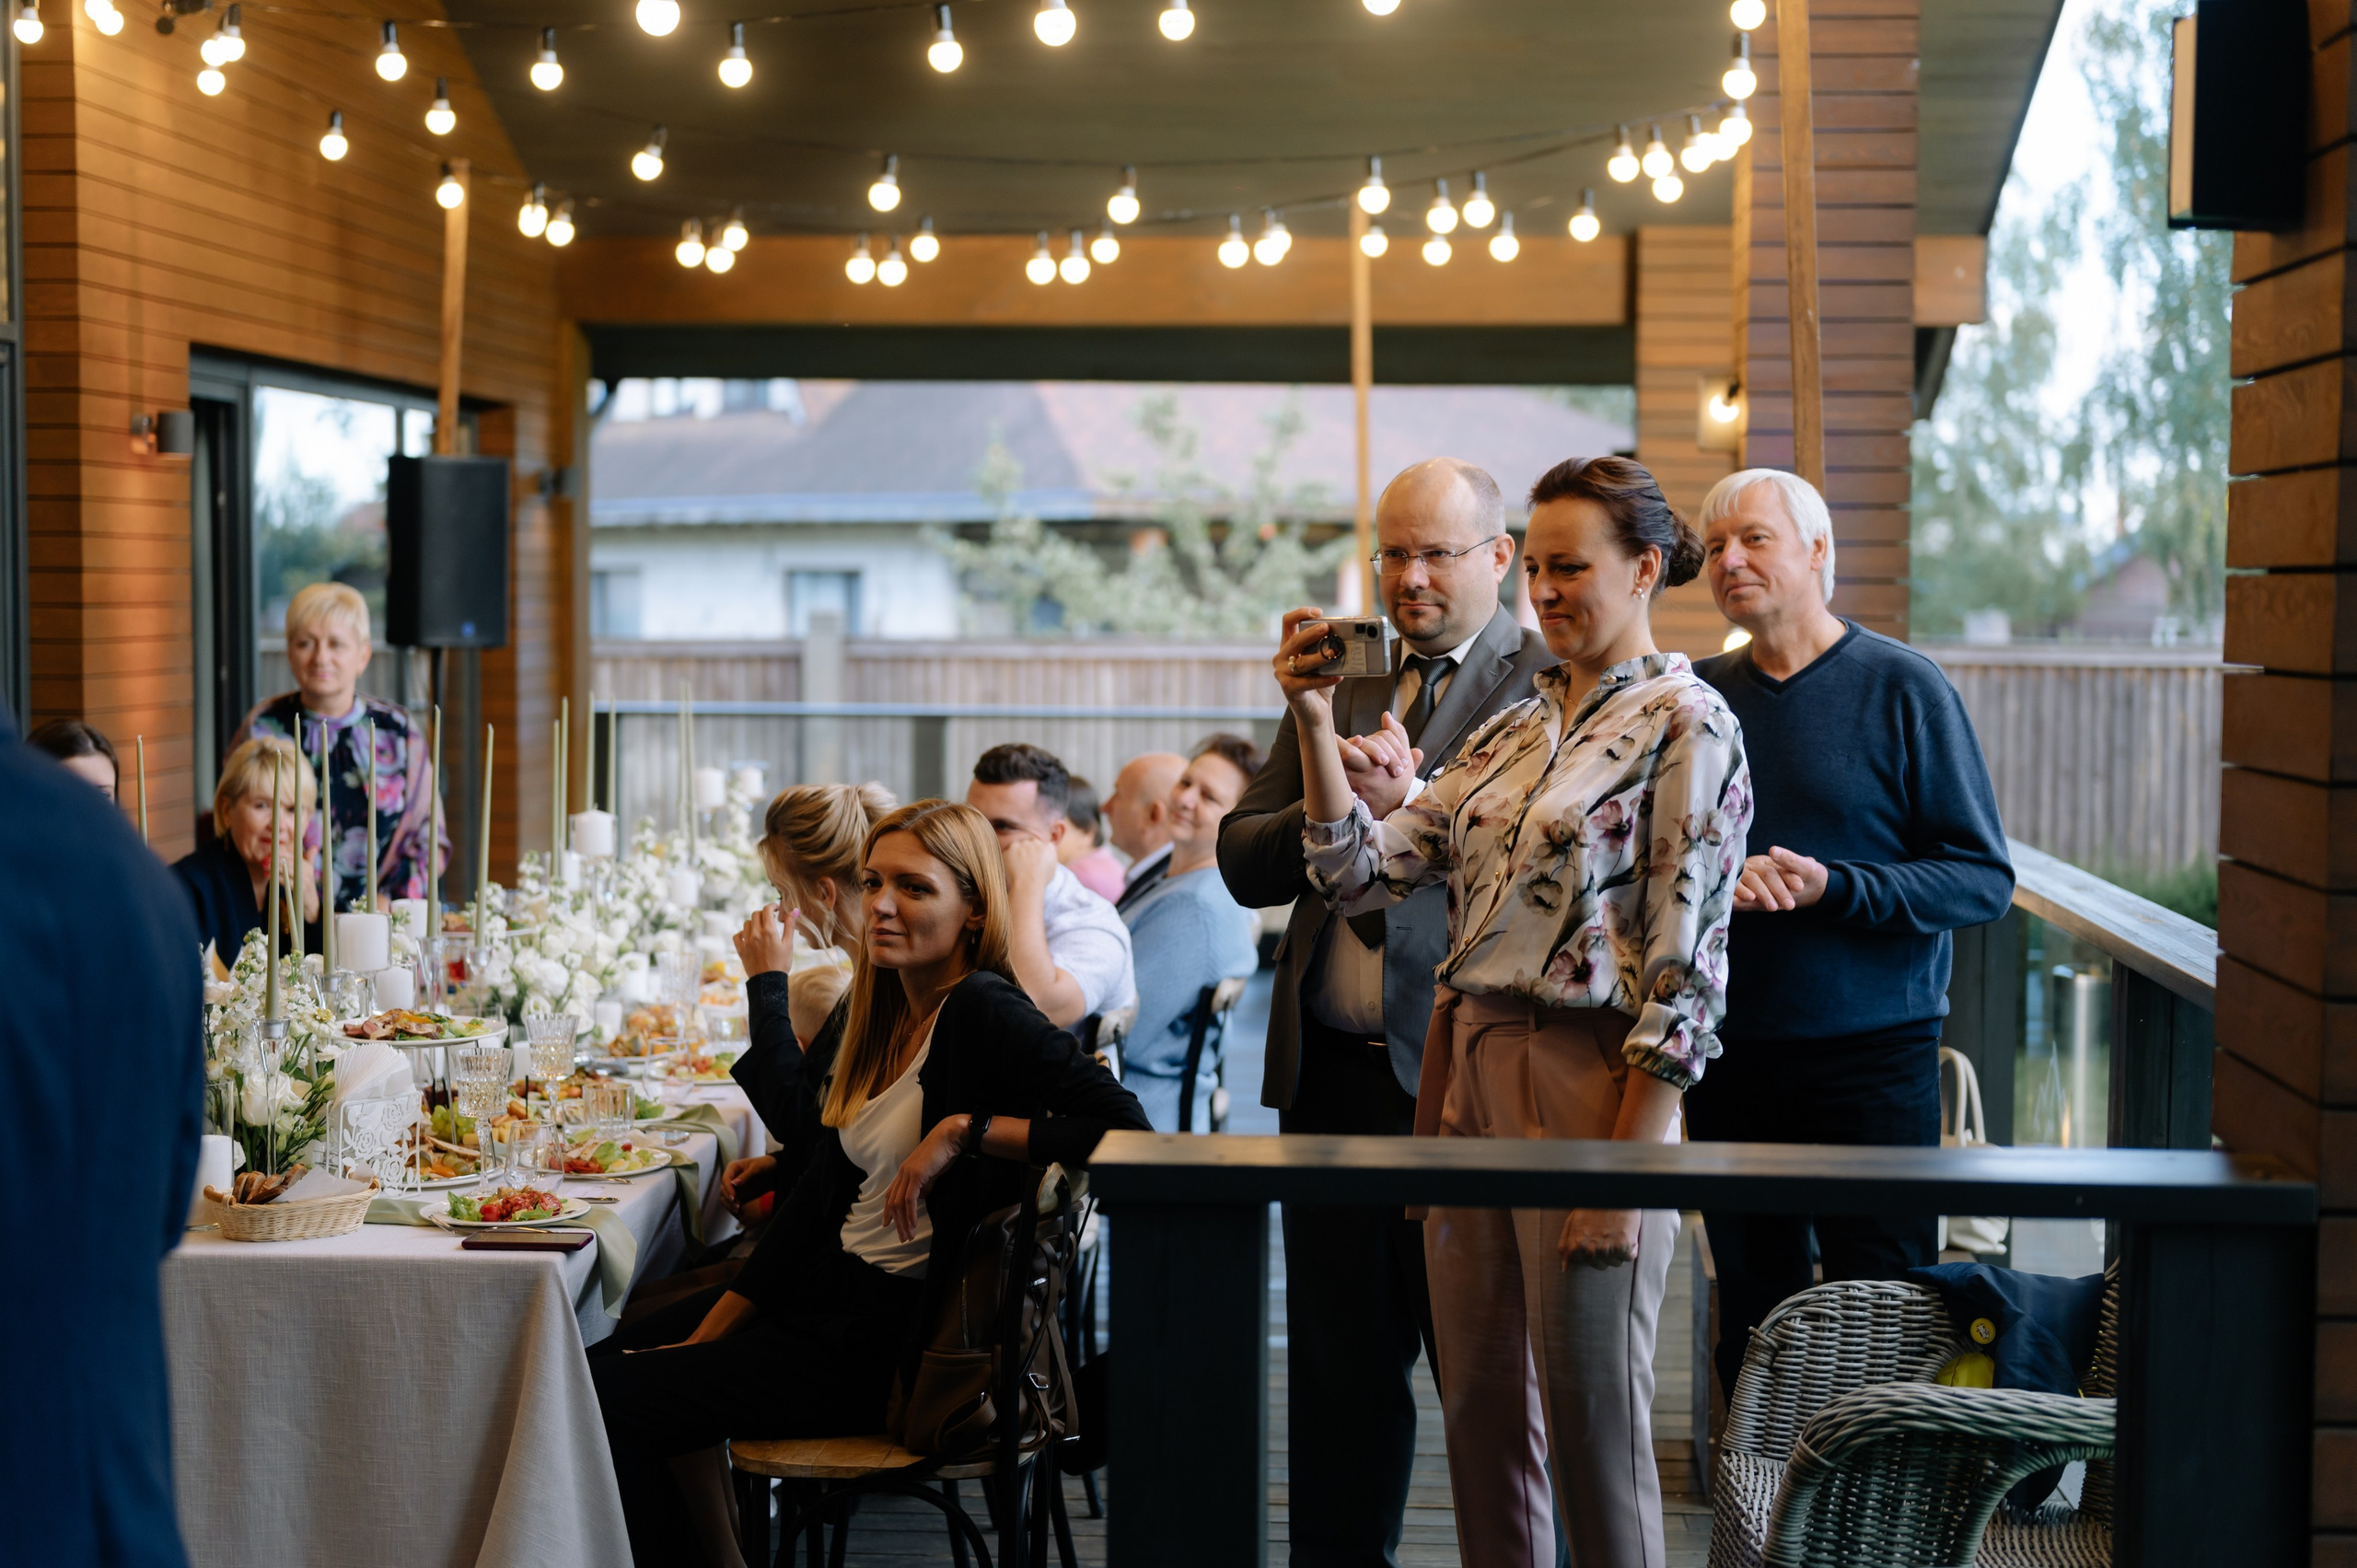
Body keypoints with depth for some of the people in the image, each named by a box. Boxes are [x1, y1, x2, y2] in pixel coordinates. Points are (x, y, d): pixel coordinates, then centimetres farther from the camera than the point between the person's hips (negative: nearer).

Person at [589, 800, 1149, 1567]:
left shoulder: (983, 1011, -17)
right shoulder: (890, 1014, 10)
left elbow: (1126, 1131, -28)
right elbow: (822, 1190, 11)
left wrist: (967, 1129, -27)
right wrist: (708, 1333, 6)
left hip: (896, 1337, -9)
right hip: (836, 1287, 9)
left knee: (606, 1399, -12)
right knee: (600, 1356, 12)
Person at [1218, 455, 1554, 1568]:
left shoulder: (1549, 686, -1)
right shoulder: (1341, 687, 18)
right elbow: (1242, 862, 12)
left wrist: (1412, 801, -23)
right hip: (1332, 1072, 6)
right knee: (1338, 1369, 13)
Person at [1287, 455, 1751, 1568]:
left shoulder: (1685, 725, -8)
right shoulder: (1513, 732, 14)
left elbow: (1686, 971, -13)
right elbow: (1362, 869, 8)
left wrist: (1626, 1164, -17)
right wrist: (1314, 721, -4)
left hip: (1587, 1083, -7)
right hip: (1465, 1071, 7)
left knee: (1593, 1424, 1)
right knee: (1477, 1404, 12)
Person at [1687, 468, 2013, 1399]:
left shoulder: (1901, 686, -4)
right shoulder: (1697, 697, 8)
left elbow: (1984, 880, -7)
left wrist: (1832, 887, -19)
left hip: (1871, 1054, -4)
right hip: (1729, 1059, 4)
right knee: (1751, 1328, 13)